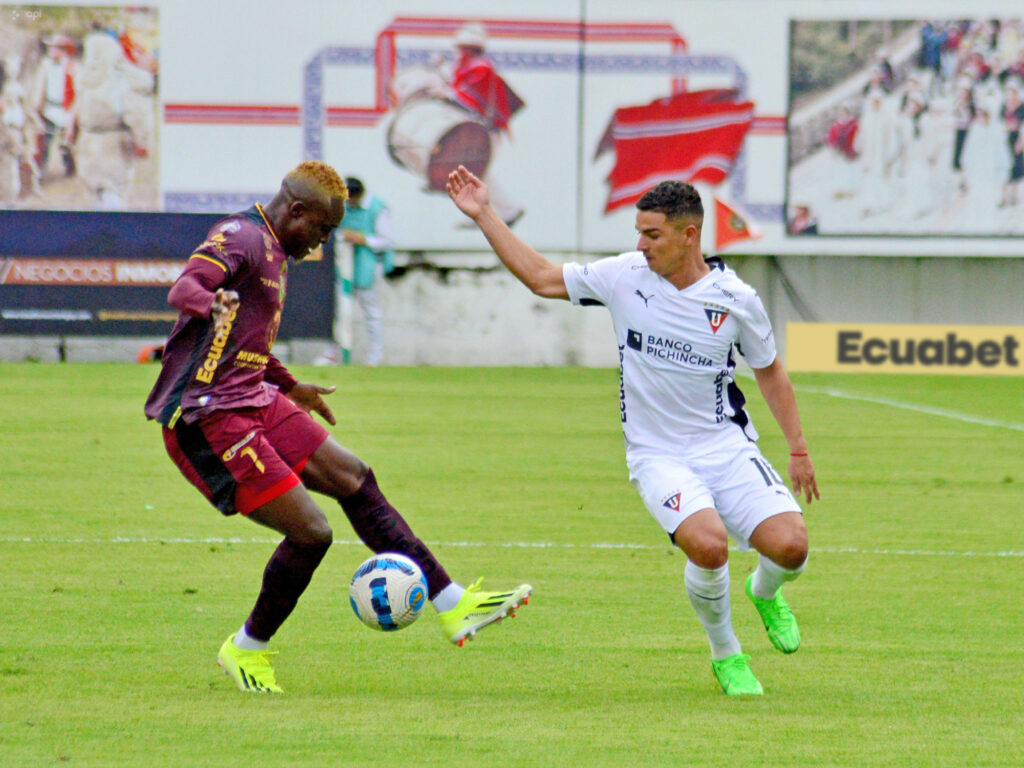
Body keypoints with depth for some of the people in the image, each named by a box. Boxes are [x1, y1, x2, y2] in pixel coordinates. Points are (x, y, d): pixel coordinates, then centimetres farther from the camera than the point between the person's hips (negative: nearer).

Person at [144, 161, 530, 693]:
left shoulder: (273, 252, 19)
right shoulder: (241, 237, -13)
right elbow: (183, 288, -32)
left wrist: (290, 388, 49)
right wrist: (212, 304, -54)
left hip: (250, 401, 11)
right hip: (207, 418, -11)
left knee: (352, 478, 8)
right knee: (310, 532, -12)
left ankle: (454, 606, 11)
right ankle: (246, 650, 9)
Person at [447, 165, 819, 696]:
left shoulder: (735, 300, -4)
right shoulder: (625, 276, -4)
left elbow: (769, 372, 11)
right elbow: (541, 278, 8)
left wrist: (798, 451, 11)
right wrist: (483, 215, 3)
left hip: (728, 447, 1)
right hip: (658, 456, -1)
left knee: (789, 546, -19)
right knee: (708, 546, -29)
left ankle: (764, 593, 21)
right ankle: (725, 656, -1)